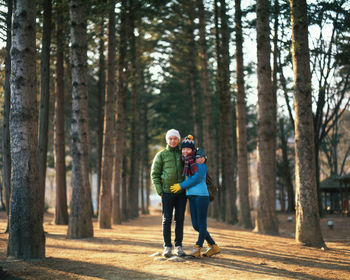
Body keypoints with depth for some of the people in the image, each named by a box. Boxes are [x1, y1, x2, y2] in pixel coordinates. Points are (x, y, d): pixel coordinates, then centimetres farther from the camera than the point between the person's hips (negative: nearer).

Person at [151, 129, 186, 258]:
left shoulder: (183, 153, 11)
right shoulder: (161, 155, 4)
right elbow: (154, 174, 4)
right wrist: (159, 191, -5)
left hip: (181, 192, 2)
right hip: (167, 192, -2)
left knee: (180, 219, 3)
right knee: (167, 219, -3)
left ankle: (179, 246, 10)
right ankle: (167, 247, 4)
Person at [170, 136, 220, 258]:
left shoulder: (201, 165, -6)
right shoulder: (186, 164, 13)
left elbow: (196, 179, -15)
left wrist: (181, 186, -12)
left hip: (201, 195, -7)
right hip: (191, 196, 7)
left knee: (201, 224, -2)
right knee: (195, 225, 6)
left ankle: (197, 248, 3)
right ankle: (213, 247, 16)